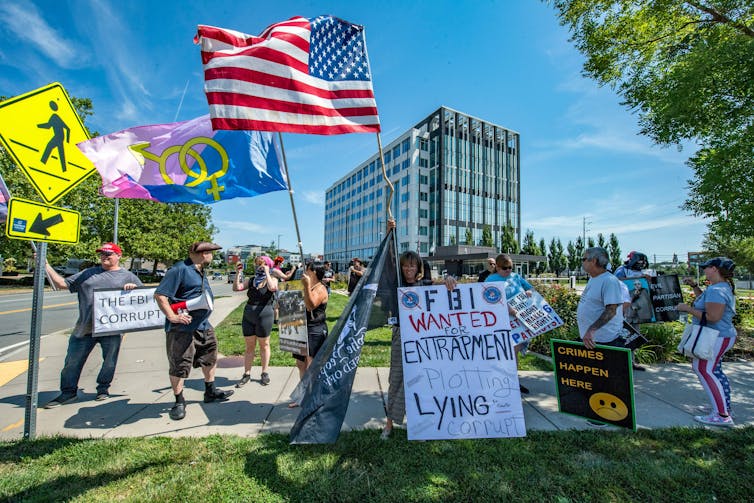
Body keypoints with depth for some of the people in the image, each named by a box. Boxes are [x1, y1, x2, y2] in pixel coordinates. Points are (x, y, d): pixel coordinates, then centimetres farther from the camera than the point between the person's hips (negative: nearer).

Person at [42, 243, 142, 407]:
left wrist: (134, 287, -14)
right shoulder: (88, 273, 15)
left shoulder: (127, 276, 6)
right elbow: (62, 283, 14)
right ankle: (68, 392, 25)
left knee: (109, 361, 9)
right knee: (73, 360, 9)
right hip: (85, 327, 3)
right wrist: (45, 266, 6)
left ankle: (103, 388, 28)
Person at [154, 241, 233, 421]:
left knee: (210, 358, 18)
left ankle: (210, 392, 35)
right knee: (180, 365, 1)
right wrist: (172, 316, -24)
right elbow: (160, 295, -19)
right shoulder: (179, 270, -16)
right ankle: (179, 402, 19)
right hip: (182, 328, -9)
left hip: (204, 326, 9)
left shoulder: (201, 272, 13)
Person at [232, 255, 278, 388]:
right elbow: (236, 287, -1)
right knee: (249, 346, 11)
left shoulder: (272, 279, -4)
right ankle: (247, 374, 21)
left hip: (264, 315, -4)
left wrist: (266, 273, -20)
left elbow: (272, 288, -26)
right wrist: (238, 273, -7)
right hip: (248, 315, 4)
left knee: (264, 345, 10)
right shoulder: (251, 280, 9)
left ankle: (265, 373, 24)